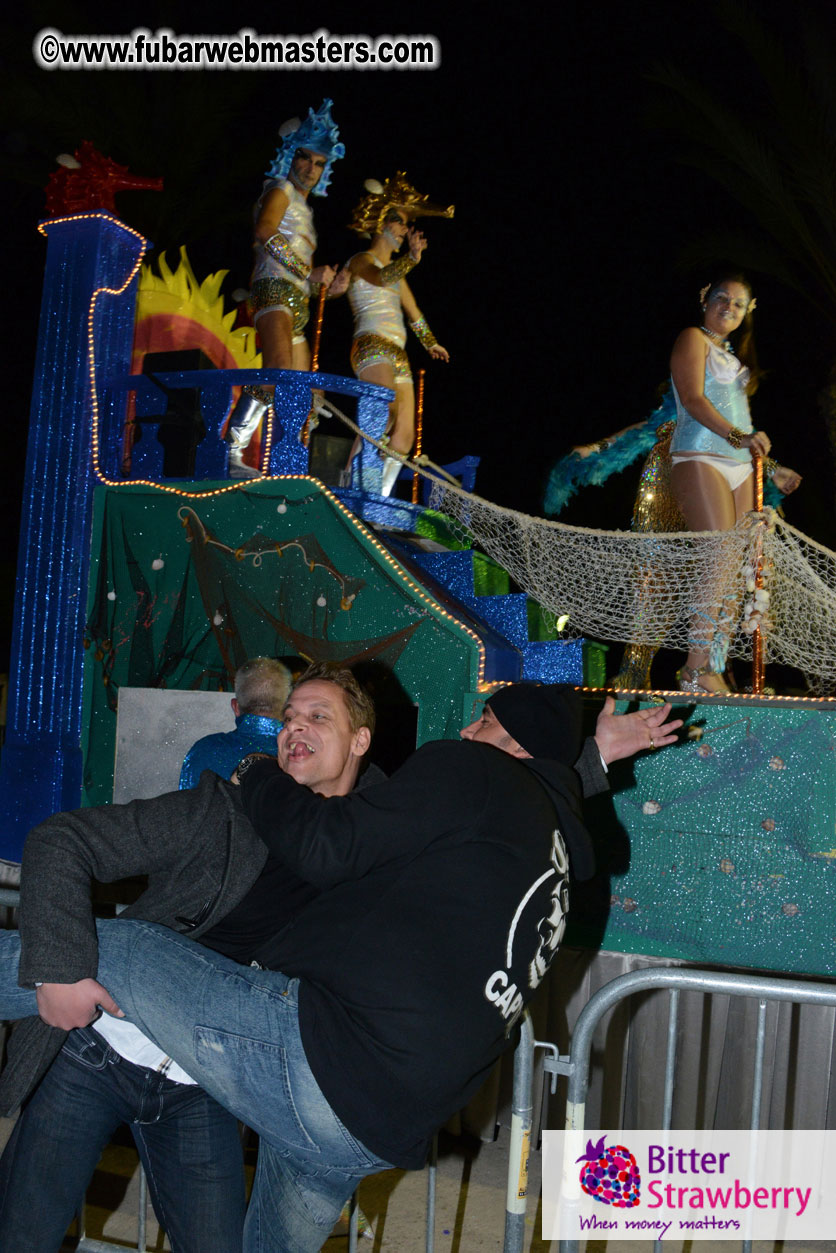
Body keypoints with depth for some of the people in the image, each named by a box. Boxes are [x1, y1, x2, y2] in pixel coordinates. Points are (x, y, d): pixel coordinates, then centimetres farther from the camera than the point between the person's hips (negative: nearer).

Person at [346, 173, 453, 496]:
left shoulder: (395, 269, 25)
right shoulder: (361, 261, 2)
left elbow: (412, 310, 37)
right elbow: (379, 278, -21)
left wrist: (431, 342, 47)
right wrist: (411, 259, -37)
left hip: (397, 354, 9)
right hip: (371, 347, -9)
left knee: (403, 439, -2)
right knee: (386, 411, -32)